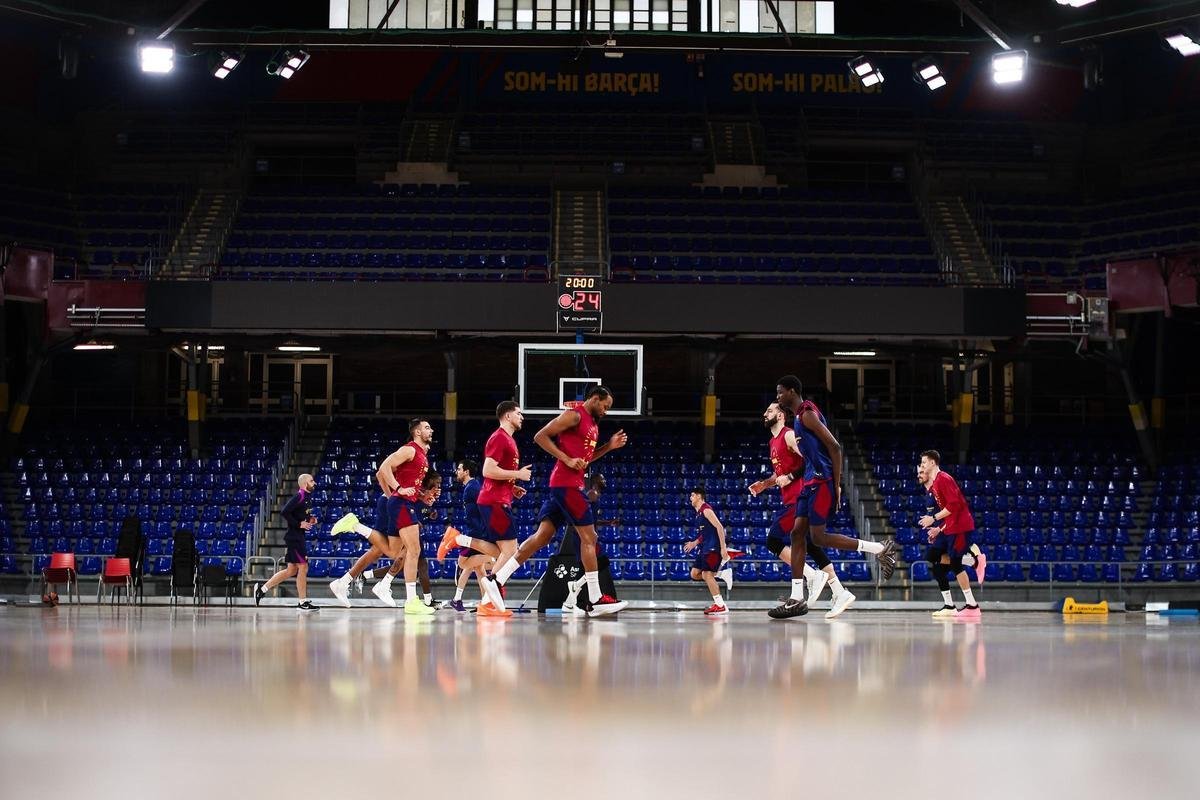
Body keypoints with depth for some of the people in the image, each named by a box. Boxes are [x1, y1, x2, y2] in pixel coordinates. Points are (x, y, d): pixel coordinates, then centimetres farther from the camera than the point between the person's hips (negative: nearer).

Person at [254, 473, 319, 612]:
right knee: (303, 567, -5)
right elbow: (284, 512, -23)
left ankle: (262, 589, 17)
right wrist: (299, 524, -20)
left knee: (291, 570, 12)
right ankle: (303, 602, 0)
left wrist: (310, 520, 9)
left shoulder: (305, 497, 15)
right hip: (294, 537, -10)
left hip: (297, 537, 10)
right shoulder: (299, 496, -14)